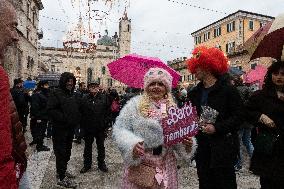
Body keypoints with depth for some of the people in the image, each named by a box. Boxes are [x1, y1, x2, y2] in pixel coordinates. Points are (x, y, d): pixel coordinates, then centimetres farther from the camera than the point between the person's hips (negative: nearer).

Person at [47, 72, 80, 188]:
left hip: (70, 128, 8)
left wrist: (76, 120, 9)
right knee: (61, 152, -3)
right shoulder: (56, 93, -10)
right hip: (60, 128, -8)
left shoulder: (72, 95, 14)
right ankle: (62, 178, 5)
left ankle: (62, 171, 34)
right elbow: (50, 110, -19)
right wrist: (63, 118, -23)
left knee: (67, 151, 18)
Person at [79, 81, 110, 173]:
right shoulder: (85, 99, 0)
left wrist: (103, 118, -1)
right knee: (88, 146, 13)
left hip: (100, 127, -1)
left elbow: (108, 109, 4)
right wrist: (84, 122, 0)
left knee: (101, 146, 12)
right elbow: (81, 111, 4)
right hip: (88, 127, 1)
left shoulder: (104, 97, -2)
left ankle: (101, 164, 27)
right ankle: (87, 164, 26)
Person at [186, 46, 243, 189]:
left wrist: (217, 128, -18)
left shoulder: (228, 90, -7)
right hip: (201, 145, 5)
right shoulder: (194, 93, 10)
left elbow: (238, 117, -9)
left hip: (223, 146, -5)